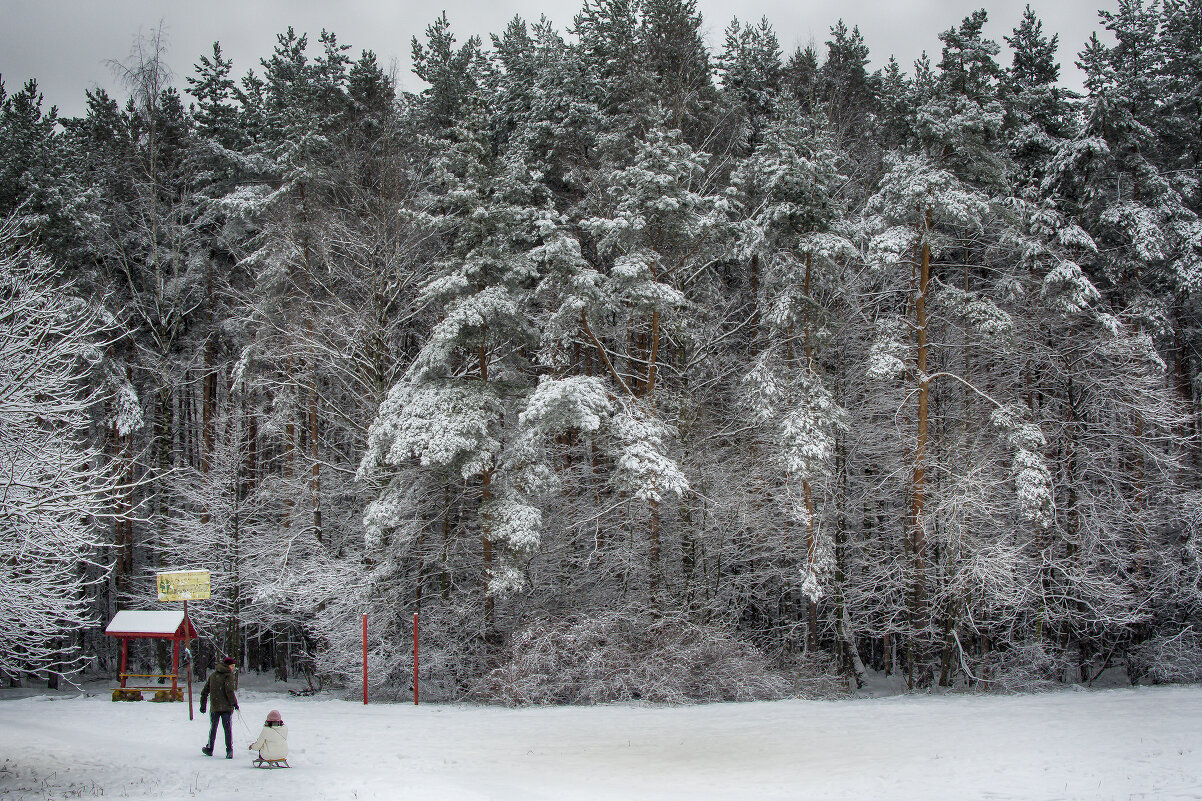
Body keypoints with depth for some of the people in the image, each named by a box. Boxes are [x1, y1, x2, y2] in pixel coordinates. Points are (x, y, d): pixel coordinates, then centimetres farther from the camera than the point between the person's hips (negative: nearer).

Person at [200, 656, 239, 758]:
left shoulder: (213, 675, 13)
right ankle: (229, 750, -10)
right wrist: (234, 702, -11)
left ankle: (209, 749, 26)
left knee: (213, 728, 17)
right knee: (228, 729, -2)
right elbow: (229, 690, -19)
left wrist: (203, 705, 21)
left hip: (214, 707, 4)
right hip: (226, 707, -4)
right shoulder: (228, 675, -6)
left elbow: (205, 691, 15)